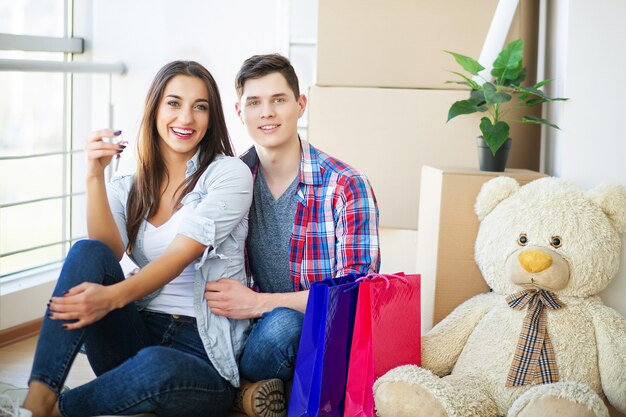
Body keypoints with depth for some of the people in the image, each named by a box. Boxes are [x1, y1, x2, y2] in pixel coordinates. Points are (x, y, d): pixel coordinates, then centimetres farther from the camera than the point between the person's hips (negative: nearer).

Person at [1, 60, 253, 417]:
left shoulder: (229, 173, -1)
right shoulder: (128, 188, 13)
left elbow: (181, 254, -15)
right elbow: (108, 252, -6)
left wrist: (113, 297, -31)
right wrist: (95, 176, -16)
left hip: (205, 354, -4)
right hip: (140, 334, 4)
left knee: (157, 365, -40)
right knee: (88, 251, -21)